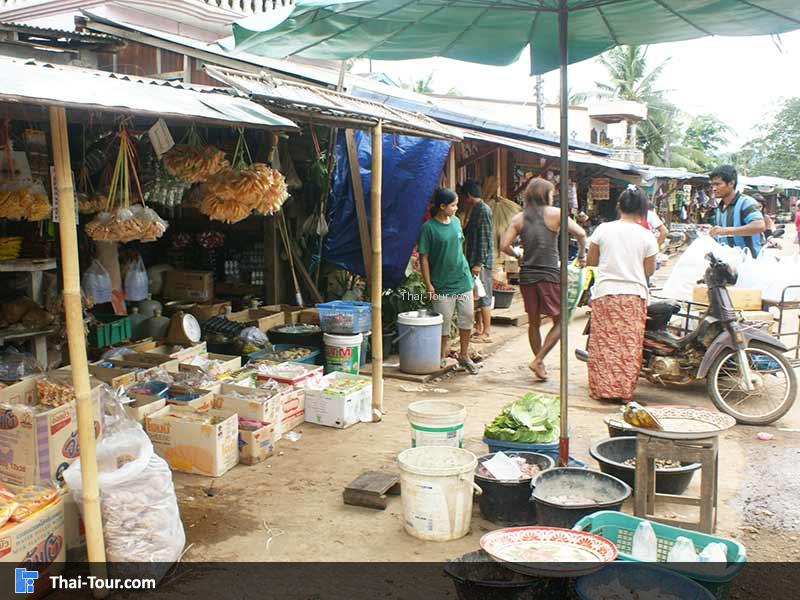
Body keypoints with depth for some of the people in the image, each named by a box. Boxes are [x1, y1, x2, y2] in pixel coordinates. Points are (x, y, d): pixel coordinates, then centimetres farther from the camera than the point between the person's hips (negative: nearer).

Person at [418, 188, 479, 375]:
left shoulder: (456, 221, 6)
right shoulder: (429, 228, -12)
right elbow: (423, 257, -10)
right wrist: (428, 285, -13)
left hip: (463, 280, 6)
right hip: (442, 285, -5)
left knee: (467, 318, 9)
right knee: (444, 322, 4)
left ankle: (464, 355, 24)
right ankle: (443, 356, 20)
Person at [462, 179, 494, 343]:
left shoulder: (483, 210, -15)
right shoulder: (476, 210, 14)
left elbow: (485, 238, -20)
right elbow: (468, 233, 26)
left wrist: (479, 263, -21)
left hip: (481, 261, -9)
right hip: (474, 259, 9)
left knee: (483, 296, -5)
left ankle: (487, 333, 0)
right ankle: (480, 328, 22)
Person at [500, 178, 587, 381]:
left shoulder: (518, 219, 6)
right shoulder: (554, 213, -3)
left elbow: (504, 245, -2)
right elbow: (580, 233, -10)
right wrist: (582, 255, 5)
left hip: (527, 276, 4)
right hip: (550, 276, -4)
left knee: (533, 322, 15)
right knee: (559, 321, 7)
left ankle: (540, 364, 24)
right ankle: (538, 360, -3)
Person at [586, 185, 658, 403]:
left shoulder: (603, 229, -2)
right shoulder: (646, 236, -3)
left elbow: (591, 261, 6)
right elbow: (649, 270, 2)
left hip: (605, 293, 0)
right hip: (634, 294, 0)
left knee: (603, 342, 7)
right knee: (630, 345, 7)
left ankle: (602, 388, 11)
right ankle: (624, 390, 10)